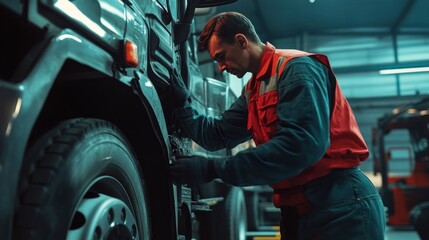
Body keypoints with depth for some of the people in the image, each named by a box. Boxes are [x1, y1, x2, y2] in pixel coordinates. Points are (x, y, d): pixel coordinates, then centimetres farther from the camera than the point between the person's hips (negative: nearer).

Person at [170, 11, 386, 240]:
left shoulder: (296, 68, -15)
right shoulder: (252, 90, 14)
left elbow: (301, 145, -28)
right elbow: (217, 135, 15)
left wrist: (213, 168, -27)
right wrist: (182, 104, 1)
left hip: (340, 206, -9)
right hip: (299, 209, 9)